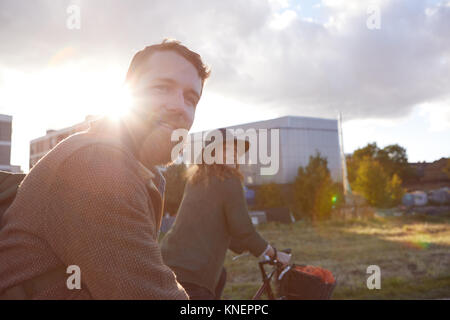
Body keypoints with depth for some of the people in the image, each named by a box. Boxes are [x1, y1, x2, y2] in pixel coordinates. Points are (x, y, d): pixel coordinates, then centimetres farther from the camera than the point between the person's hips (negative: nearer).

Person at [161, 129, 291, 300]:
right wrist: (274, 254, 5)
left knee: (219, 276, 33)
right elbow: (242, 229, -11)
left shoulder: (196, 179, 16)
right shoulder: (228, 180, -10)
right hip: (190, 275, -9)